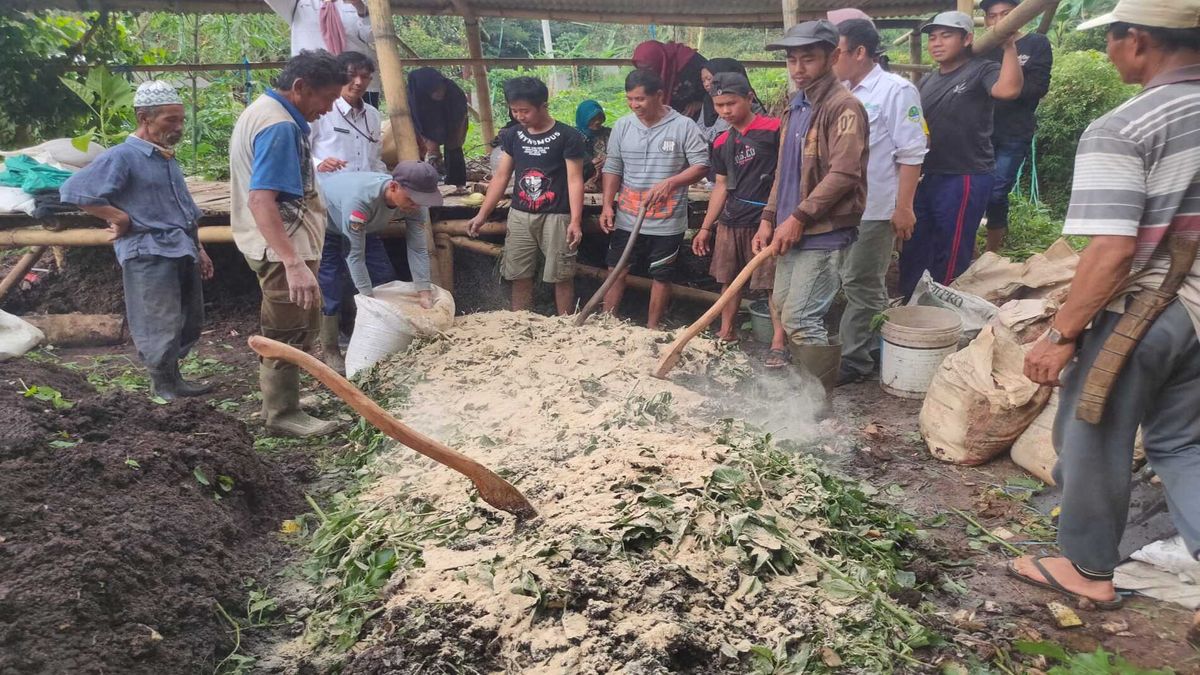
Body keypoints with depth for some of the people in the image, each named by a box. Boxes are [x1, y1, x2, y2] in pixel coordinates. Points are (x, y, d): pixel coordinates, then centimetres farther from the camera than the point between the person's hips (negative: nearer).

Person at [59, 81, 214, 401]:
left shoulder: (167, 158, 16)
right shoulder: (122, 157, -12)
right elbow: (74, 190, -19)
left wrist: (198, 249, 20)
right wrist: (121, 219, -15)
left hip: (182, 253, 9)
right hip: (150, 256, -8)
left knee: (190, 324, 15)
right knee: (162, 329, -1)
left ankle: (170, 380, 31)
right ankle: (165, 388, 14)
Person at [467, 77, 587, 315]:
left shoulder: (567, 136, -7)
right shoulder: (512, 136, 7)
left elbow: (574, 180, -9)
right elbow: (501, 177, 11)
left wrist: (575, 221, -17)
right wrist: (482, 214, 6)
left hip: (556, 217, -4)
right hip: (519, 215, 5)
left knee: (561, 277, 1)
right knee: (519, 276, 8)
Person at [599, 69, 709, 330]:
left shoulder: (683, 127, -8)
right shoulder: (622, 126, 3)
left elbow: (701, 165, -9)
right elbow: (613, 169, 8)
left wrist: (670, 182, -24)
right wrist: (607, 205, -1)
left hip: (667, 222, -3)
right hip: (627, 218, 3)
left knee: (661, 276, 10)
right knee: (616, 271, 9)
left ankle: (652, 329, 24)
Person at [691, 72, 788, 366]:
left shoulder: (774, 129, -8)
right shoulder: (722, 143, 12)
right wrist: (705, 227, 17)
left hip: (767, 219, -6)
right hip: (730, 221, 7)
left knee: (773, 282, -5)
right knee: (728, 279, 13)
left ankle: (779, 343, 1)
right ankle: (727, 333, 27)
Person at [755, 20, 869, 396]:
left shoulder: (844, 106, -11)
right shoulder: (795, 108, 16)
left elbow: (843, 173, -20)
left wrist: (799, 217, -20)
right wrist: (769, 218, 9)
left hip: (824, 232, -9)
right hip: (792, 232, 9)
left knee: (801, 318, -11)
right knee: (785, 310, 14)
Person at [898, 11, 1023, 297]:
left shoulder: (980, 71, -8)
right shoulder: (927, 81, 14)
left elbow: (1008, 89, -29)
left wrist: (1009, 47, -27)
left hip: (964, 179, -8)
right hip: (926, 177, 8)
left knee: (950, 258, 3)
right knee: (913, 252, 15)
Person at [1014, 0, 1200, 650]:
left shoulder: (1120, 131, -20)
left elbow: (1112, 252, -26)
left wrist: (1060, 333, -18)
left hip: (1131, 318, -7)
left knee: (1094, 442, 13)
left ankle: (1087, 567, 30)